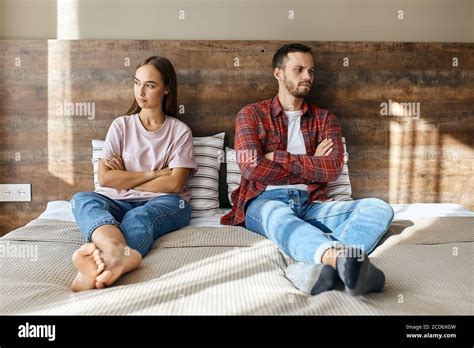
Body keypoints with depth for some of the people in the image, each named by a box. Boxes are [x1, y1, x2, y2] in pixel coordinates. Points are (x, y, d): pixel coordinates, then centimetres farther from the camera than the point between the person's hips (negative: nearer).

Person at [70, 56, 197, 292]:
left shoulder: (180, 131, 5)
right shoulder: (121, 125, 10)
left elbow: (174, 184, -7)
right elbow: (105, 178, -2)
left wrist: (125, 179, -2)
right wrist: (153, 174, -6)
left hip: (165, 203, -1)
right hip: (123, 203, 2)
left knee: (138, 217, -36)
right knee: (82, 199, -30)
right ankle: (120, 252, -60)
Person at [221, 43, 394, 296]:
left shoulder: (325, 119, 16)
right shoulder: (251, 114, 8)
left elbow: (333, 168, -2)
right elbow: (252, 169, -9)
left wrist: (279, 157, -8)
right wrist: (311, 164, -2)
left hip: (310, 204, 3)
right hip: (265, 202, -3)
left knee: (379, 208, -21)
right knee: (280, 216, -39)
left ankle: (321, 266, -49)